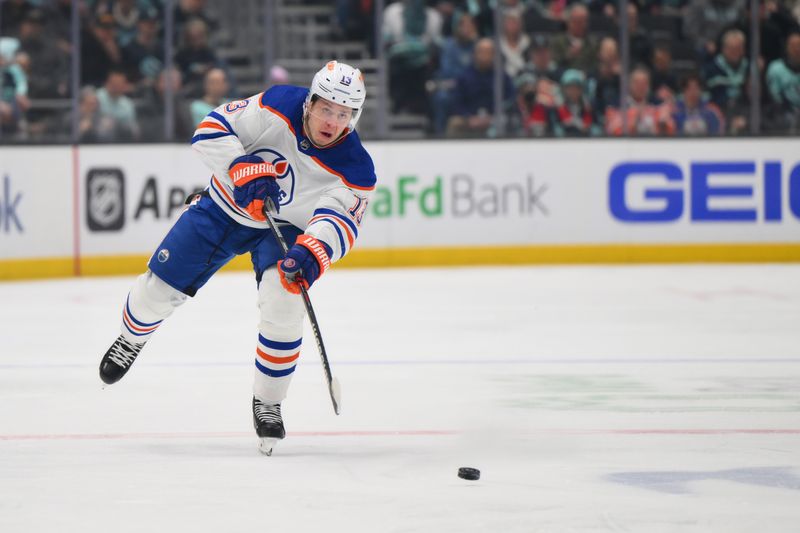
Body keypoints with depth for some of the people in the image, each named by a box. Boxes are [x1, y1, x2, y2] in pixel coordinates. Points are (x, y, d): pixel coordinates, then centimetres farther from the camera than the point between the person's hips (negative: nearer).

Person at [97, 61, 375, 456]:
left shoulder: (354, 168, -25)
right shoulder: (279, 107, -26)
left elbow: (338, 221, -36)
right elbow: (212, 130, -22)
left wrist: (312, 253, -56)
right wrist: (244, 169, -38)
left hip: (284, 227, -1)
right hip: (225, 208, 1)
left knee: (283, 301, -26)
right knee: (161, 286, 4)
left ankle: (267, 402, -7)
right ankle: (132, 338, 41)